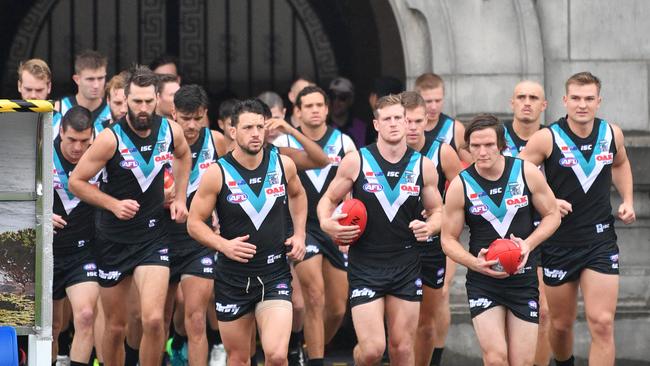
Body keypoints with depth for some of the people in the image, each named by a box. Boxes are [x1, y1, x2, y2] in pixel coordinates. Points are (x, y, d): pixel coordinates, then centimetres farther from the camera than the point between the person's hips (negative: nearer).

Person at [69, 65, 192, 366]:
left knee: (153, 319, -17)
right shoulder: (111, 138, -16)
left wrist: (179, 198, 10)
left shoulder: (171, 131, -5)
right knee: (115, 327, 9)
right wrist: (114, 204, -18)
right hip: (114, 239, -1)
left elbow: (183, 156, 21)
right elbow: (75, 182, -8)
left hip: (154, 236, 1)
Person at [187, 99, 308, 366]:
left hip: (275, 276, 0)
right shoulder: (217, 174, -9)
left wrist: (299, 234, 9)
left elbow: (298, 195, 22)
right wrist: (223, 245, -19)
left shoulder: (283, 165, -1)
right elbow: (195, 223, -3)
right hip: (232, 279, 0)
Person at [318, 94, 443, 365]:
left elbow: (437, 211, 13)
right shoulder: (356, 162, -4)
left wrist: (429, 227, -10)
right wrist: (327, 224, -14)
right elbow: (329, 200, 7)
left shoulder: (423, 166, 2)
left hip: (406, 266, 2)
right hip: (365, 266, -2)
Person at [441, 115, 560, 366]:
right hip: (483, 282, -1)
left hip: (523, 278, 1)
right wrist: (475, 263, -18)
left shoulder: (527, 173, -4)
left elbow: (552, 215, 7)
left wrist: (528, 244, -11)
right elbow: (448, 239, 1)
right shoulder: (460, 186, -6)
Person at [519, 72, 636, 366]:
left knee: (602, 324, -11)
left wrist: (627, 200, 11)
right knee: (561, 324, 12)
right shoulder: (546, 139, -11)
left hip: (601, 241, 1)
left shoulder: (612, 134, 0)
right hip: (559, 243, -1)